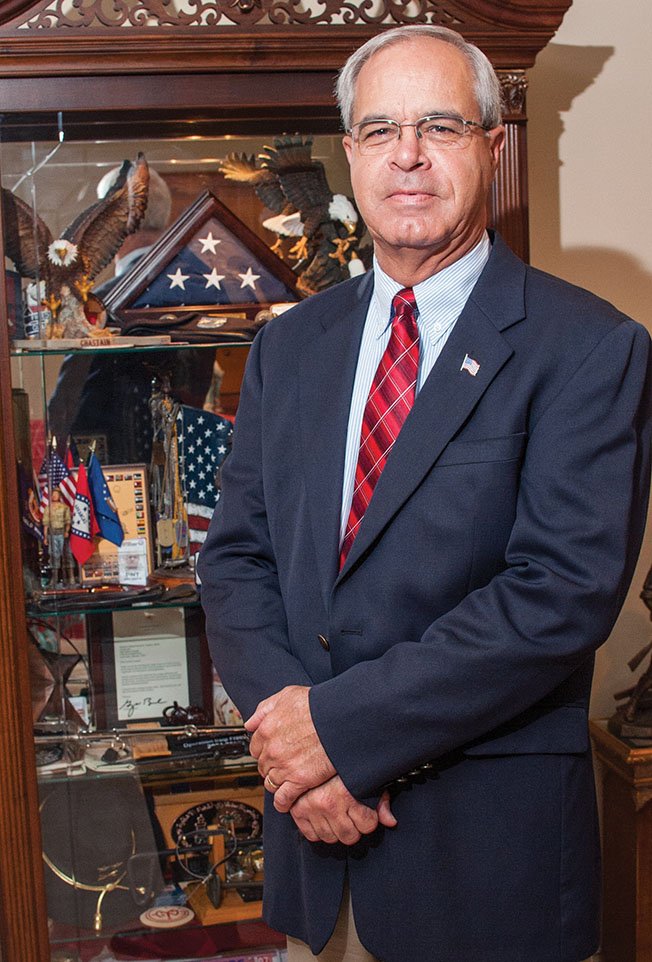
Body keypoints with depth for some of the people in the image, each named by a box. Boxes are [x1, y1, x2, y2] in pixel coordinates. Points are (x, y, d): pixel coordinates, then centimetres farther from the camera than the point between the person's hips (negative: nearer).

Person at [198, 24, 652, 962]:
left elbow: (568, 589, -19)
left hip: (489, 847, -4)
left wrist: (344, 724, -19)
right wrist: (285, 710, -13)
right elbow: (235, 556, 5)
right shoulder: (289, 346, 7)